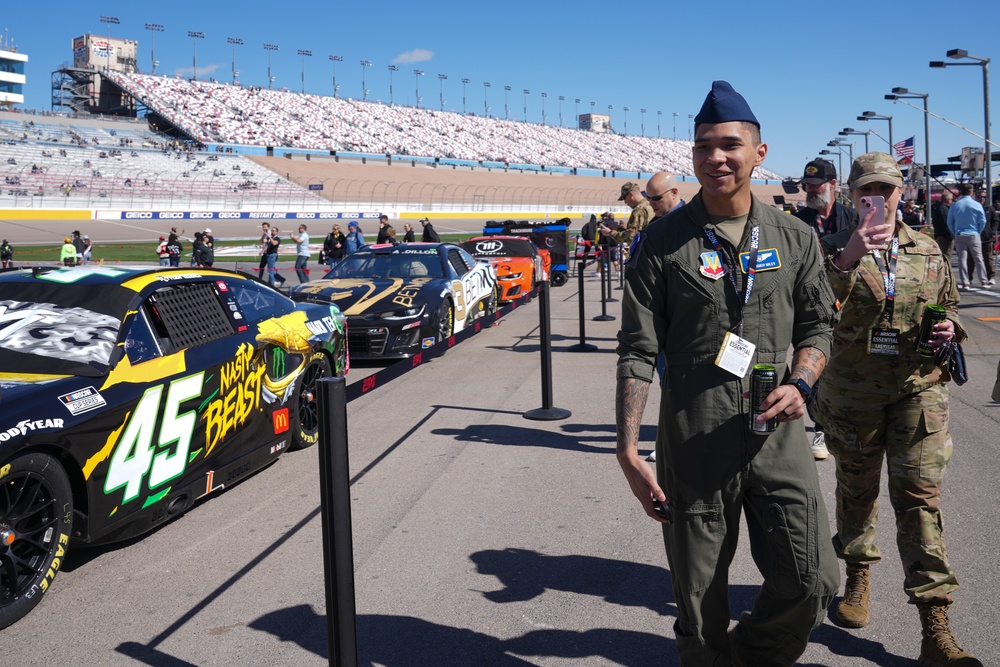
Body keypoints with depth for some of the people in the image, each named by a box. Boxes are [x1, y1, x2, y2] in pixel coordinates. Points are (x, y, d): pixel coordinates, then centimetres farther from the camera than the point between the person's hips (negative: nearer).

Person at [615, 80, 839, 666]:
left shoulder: (795, 238, 7)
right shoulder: (663, 243, -1)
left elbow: (819, 324, 15)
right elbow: (638, 353, -3)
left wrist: (801, 383, -6)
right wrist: (628, 449, -9)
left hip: (777, 437, 2)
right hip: (693, 444, -2)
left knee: (811, 584, 1)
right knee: (701, 605, 7)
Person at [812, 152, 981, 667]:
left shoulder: (927, 251, 8)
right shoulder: (835, 249, -1)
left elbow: (950, 305, 21)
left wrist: (948, 327, -2)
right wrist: (846, 260, -34)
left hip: (918, 388, 1)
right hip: (853, 388, -1)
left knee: (919, 494, -4)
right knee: (856, 487, 13)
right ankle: (858, 576, 39)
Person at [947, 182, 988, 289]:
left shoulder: (954, 206, 1)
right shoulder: (977, 205, -5)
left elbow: (950, 222, 3)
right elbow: (983, 221, -4)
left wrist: (955, 234, 11)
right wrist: (978, 232, 9)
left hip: (959, 236, 1)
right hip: (974, 235, -1)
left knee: (962, 259, 2)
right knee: (978, 258, 7)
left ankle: (965, 283, -2)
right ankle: (983, 281, 9)